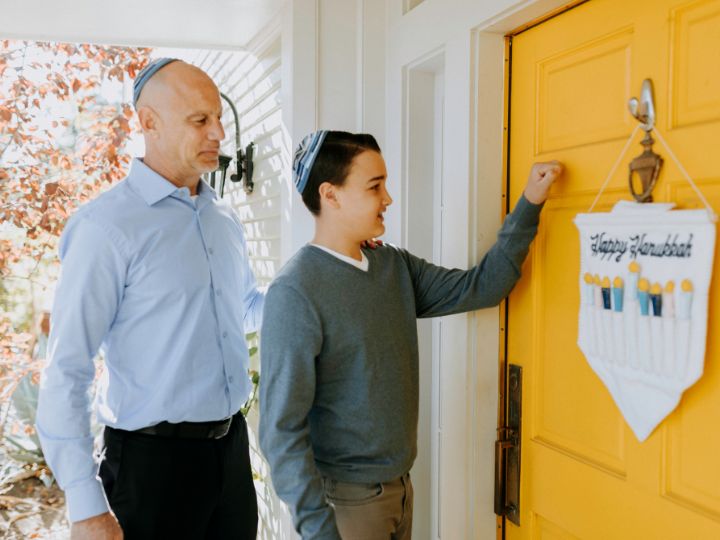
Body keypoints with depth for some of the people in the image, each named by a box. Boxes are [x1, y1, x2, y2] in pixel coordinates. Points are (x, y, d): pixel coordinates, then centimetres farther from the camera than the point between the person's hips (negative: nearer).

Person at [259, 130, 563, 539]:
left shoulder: (396, 267, 3)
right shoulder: (295, 293, -19)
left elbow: (479, 287, 5)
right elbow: (282, 428, -20)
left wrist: (529, 205, 0)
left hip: (400, 486, 7)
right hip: (346, 499, -7)